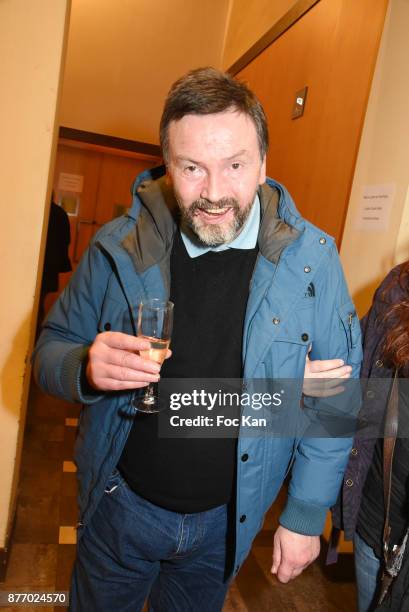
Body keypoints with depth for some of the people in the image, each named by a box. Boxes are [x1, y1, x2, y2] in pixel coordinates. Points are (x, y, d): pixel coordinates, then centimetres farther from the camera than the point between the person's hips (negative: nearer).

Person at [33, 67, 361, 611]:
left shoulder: (310, 258, -15)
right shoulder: (119, 247, -14)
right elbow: (51, 348, -4)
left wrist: (306, 516, -6)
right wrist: (86, 368, -27)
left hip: (228, 520, 0)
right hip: (122, 504, 1)